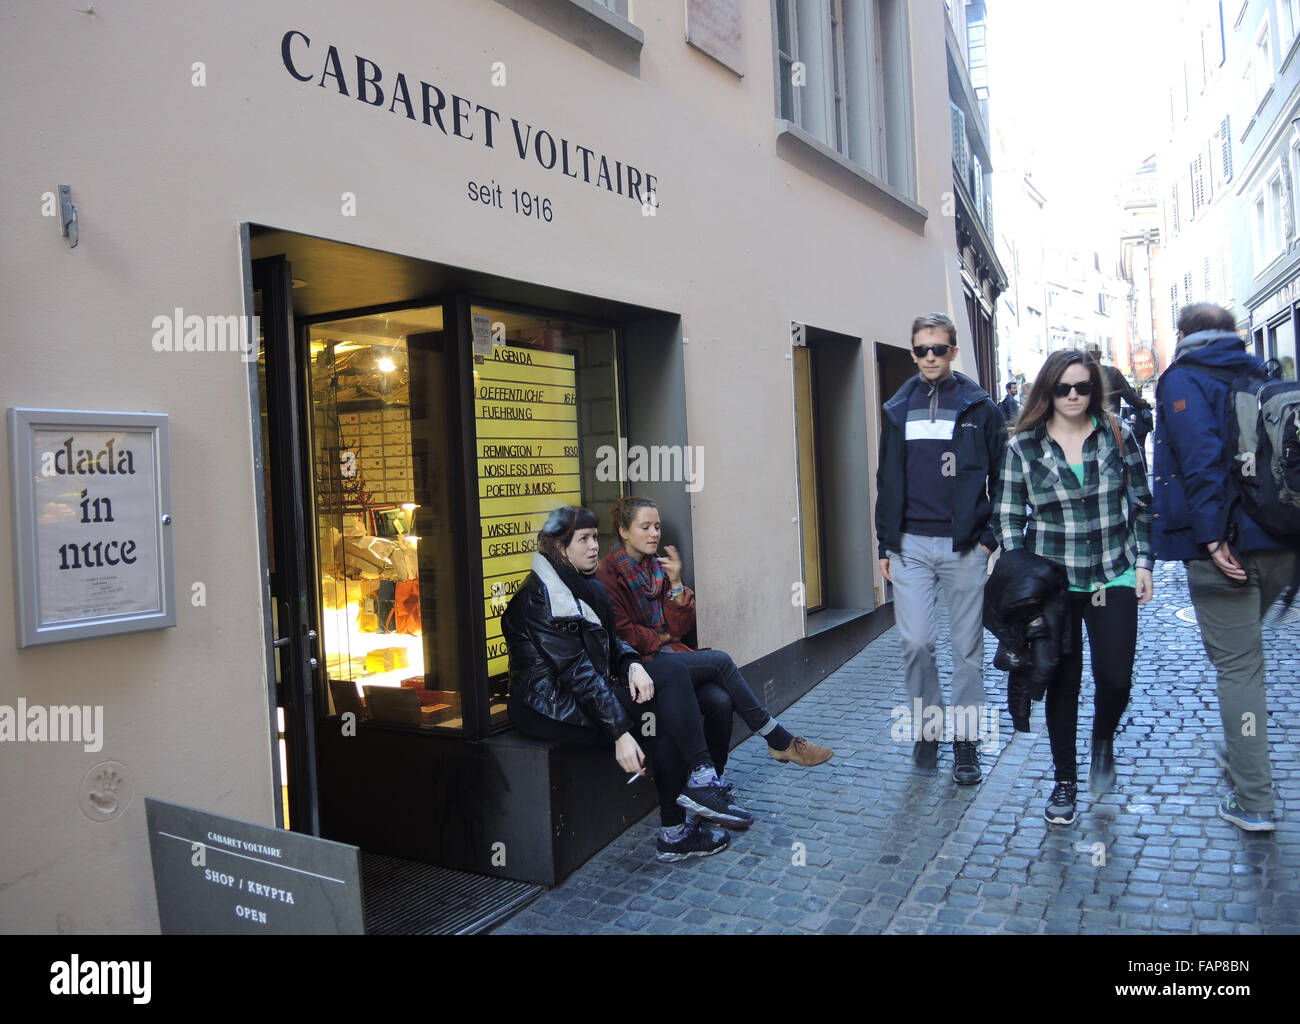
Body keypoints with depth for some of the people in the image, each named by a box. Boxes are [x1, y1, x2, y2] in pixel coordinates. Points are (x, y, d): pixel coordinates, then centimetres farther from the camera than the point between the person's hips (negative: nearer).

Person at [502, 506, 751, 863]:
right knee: (664, 711, -19)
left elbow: (611, 642, 14)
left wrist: (633, 665, -11)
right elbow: (577, 672, -23)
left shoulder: (587, 586, 14)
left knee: (672, 690, -13)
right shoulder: (541, 596, -16)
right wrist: (620, 733, -27)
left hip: (587, 691, 9)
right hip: (552, 708, -9)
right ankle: (675, 832, -16)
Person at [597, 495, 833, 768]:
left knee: (720, 700, -22)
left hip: (666, 656, 7)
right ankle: (781, 742, -8)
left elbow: (680, 627, 8)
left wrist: (676, 584, -5)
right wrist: (659, 639, -2)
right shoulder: (608, 574, -7)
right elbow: (619, 633, -13)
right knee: (720, 661, -19)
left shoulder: (656, 566, 14)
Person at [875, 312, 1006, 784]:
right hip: (910, 545, 2)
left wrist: (991, 536, -4)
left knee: (967, 646, 5)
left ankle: (965, 739, 17)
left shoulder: (979, 408, 2)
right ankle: (928, 723, 19)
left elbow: (1001, 478, 3)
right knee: (915, 643, -2)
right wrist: (886, 544, 10)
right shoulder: (898, 409, 10)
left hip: (964, 545, -2)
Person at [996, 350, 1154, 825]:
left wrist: (1143, 562, 3)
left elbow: (1141, 504, 8)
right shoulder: (1023, 445, -2)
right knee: (1062, 684, 6)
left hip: (1113, 578, 1)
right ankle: (1064, 781, 24)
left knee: (1115, 678, -4)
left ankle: (1103, 739, 32)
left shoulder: (1117, 435, 2)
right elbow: (1009, 517, 0)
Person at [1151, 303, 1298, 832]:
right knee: (1243, 648, 24)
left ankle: (1253, 802, 1)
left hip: (1225, 546, -7)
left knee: (1236, 662, -3)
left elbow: (1200, 458, -18)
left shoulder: (1183, 378, -4)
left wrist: (1212, 535, -20)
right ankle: (1239, 752, 36)